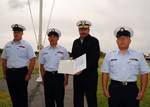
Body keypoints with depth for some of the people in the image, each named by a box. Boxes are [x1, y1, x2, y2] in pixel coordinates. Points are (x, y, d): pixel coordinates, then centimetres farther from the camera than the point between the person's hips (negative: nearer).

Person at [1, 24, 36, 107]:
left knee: (22, 96, 3)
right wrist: (5, 73, 9)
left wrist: (29, 74, -10)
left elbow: (32, 60, -7)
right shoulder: (8, 45, 9)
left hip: (21, 72, -4)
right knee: (13, 95, 13)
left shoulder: (26, 45, -3)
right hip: (10, 73, 4)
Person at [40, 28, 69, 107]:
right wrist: (43, 78, 7)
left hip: (59, 76, -1)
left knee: (59, 98, 5)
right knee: (48, 98, 8)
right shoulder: (44, 51, 7)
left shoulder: (63, 50, 2)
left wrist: (66, 78, 0)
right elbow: (42, 65, 10)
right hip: (48, 76, 2)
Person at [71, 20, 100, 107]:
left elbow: (95, 58, -14)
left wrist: (83, 69, -20)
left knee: (91, 99, 3)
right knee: (77, 99, 11)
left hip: (90, 75, -5)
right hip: (77, 75, 6)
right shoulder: (76, 42, 14)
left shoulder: (94, 41, -4)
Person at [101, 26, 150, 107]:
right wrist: (105, 89, 1)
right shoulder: (109, 55, 4)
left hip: (132, 89, 0)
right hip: (114, 89, 0)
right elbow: (105, 73, 6)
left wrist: (142, 91, -1)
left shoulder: (138, 55, 3)